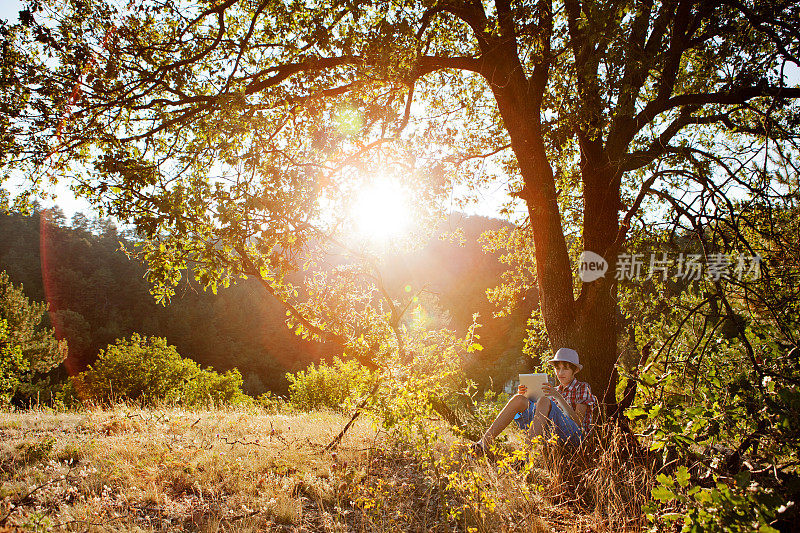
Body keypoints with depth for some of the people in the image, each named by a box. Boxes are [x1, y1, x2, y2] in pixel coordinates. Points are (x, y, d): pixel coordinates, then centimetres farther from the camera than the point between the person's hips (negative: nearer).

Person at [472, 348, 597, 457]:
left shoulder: (582, 388, 11)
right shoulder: (555, 390, 27)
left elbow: (578, 421, -6)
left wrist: (559, 397, -15)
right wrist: (524, 396, 2)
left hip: (573, 434, -5)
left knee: (544, 401, -31)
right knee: (518, 399, -14)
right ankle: (485, 442, -28)